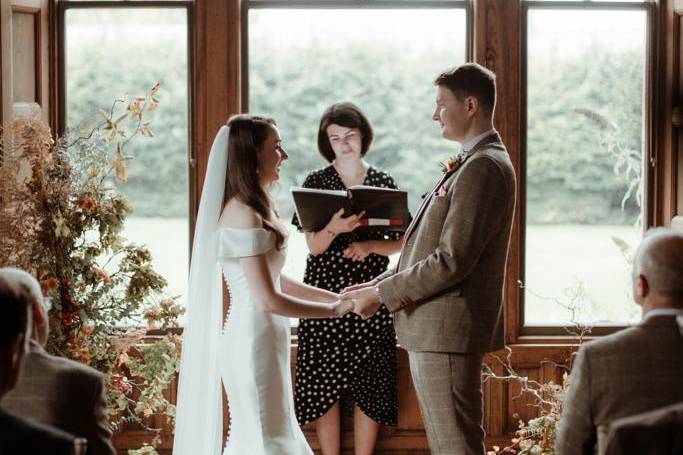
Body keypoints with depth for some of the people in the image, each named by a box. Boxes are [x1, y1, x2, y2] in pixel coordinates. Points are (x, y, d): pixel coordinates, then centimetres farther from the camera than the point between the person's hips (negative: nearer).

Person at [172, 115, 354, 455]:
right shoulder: (245, 216, -19)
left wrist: (335, 296, 11)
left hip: (260, 340, 10)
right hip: (254, 341, -10)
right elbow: (269, 300, -20)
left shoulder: (252, 209, 11)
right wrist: (334, 310, -11)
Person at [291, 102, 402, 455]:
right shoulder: (316, 182, 2)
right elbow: (314, 246, -5)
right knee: (324, 384, -1)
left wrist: (369, 245, -14)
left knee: (369, 385, 2)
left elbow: (401, 243, 6)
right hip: (325, 293, -1)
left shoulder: (383, 182, 6)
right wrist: (334, 228, -26)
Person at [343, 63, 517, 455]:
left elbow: (453, 260, -22)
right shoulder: (473, 163, 17)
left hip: (448, 328, -10)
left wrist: (382, 294, -14)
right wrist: (380, 284, 9)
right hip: (437, 328, 10)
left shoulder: (483, 167, -16)